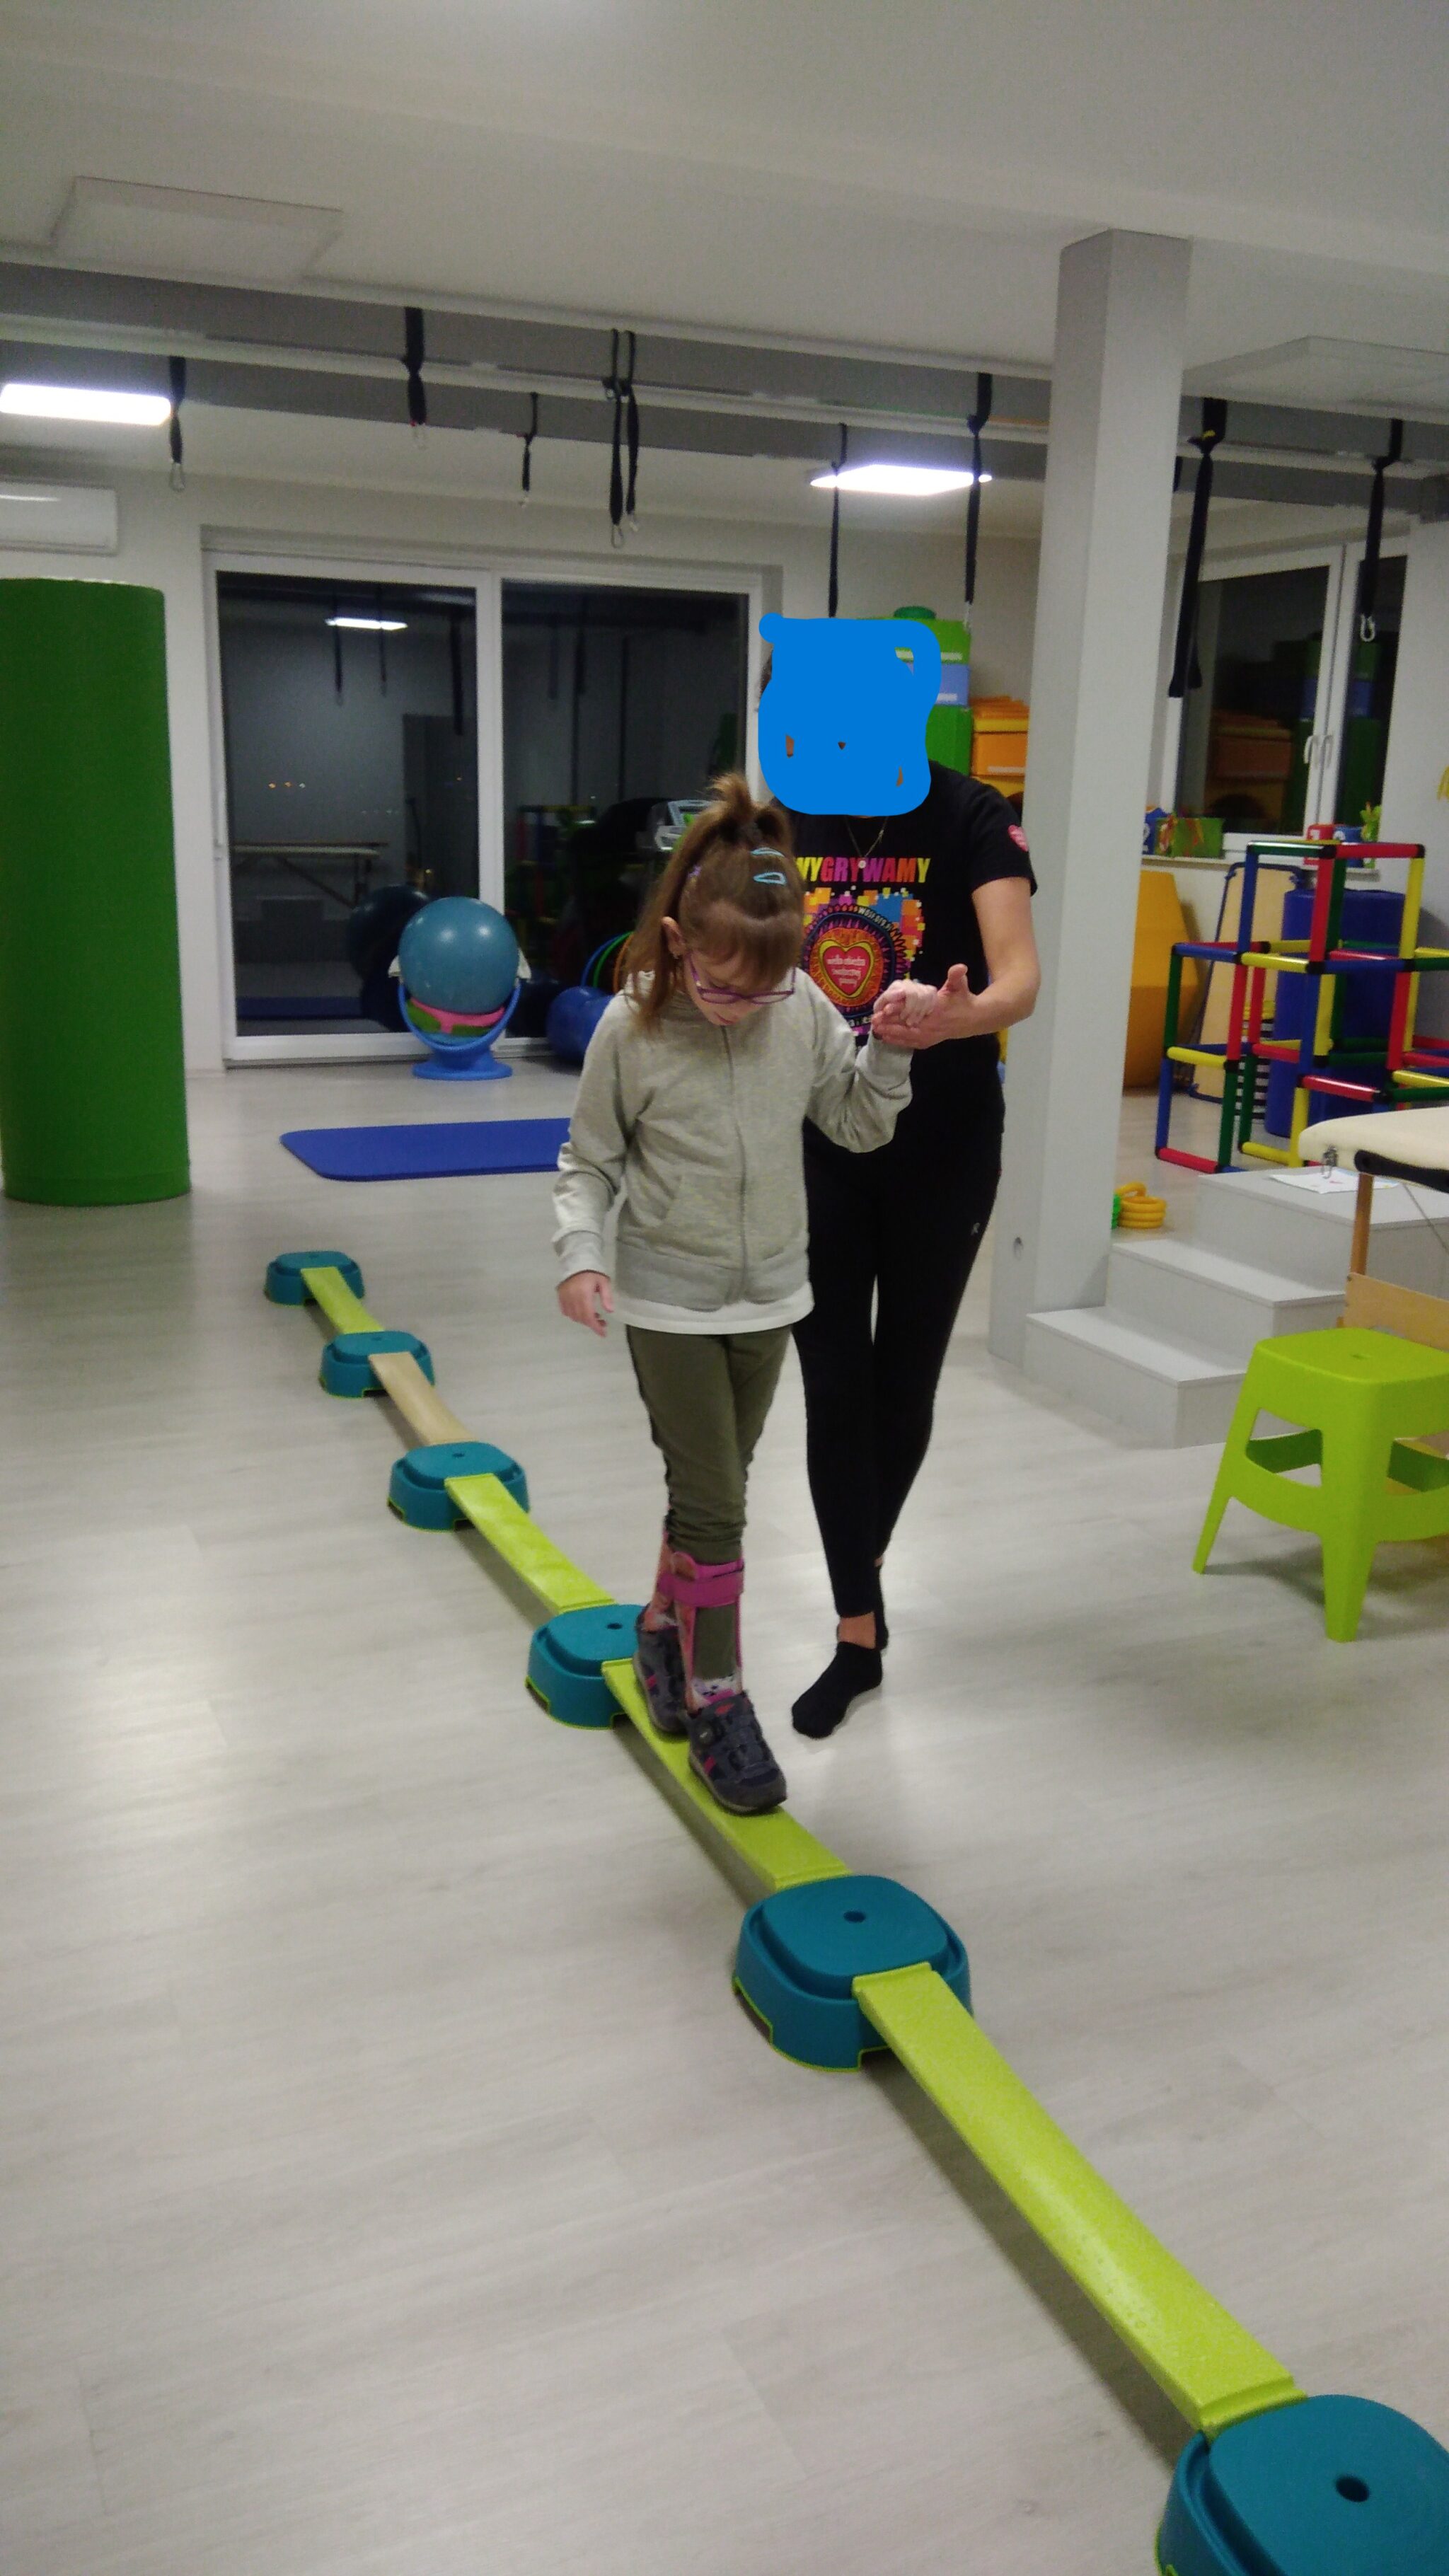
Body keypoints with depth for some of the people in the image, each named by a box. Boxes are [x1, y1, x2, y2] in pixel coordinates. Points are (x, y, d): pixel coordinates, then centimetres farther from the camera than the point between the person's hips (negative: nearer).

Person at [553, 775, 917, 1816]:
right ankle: (717, 1703, 12)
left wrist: (893, 1049, -14)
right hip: (670, 1301, -3)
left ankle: (664, 1631, 40)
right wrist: (580, 1250, -20)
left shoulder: (804, 1011, -8)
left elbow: (859, 1126, 3)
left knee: (714, 1491, 17)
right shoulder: (631, 1029, -16)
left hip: (768, 1297, 4)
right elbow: (589, 1161, -4)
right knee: (713, 1506, -3)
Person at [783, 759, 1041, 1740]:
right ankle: (858, 1632, 15)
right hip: (818, 1140, 3)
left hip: (942, 1145, -2)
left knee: (906, 1379, 10)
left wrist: (962, 1018, -45)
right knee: (833, 1384, 2)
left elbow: (1020, 979, -23)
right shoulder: (785, 822, 1)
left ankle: (866, 1569, 37)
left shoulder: (971, 817, -11)